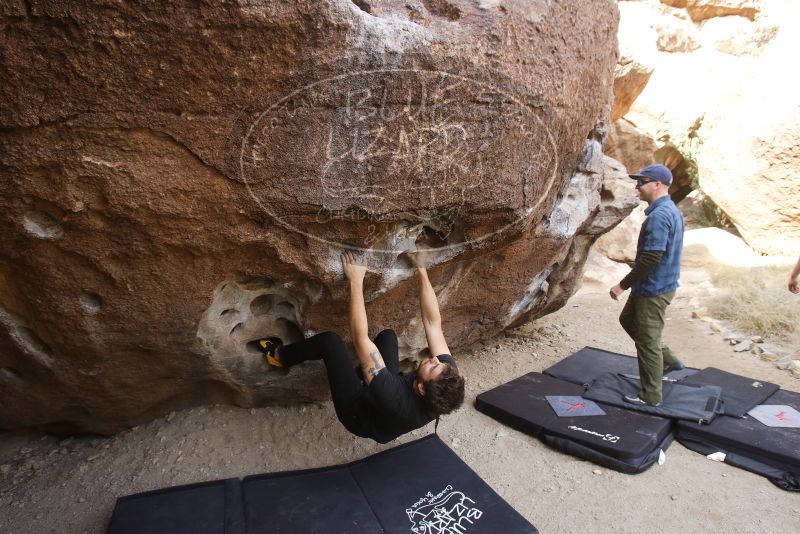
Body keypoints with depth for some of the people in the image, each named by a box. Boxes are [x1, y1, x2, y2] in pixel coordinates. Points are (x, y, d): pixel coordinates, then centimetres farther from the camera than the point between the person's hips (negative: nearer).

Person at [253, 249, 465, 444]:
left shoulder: (393, 398, -46)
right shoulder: (449, 376, -31)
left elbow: (360, 338, -41)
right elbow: (433, 322, -23)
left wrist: (356, 281, -37)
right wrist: (421, 269, -22)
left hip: (359, 413, -5)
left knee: (330, 340, -10)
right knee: (387, 335, 6)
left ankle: (279, 356, 18)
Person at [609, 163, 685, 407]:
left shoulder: (659, 215, -23)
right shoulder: (671, 210, 9)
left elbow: (651, 258, -28)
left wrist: (623, 284, -19)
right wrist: (632, 284, 19)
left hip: (653, 290, -10)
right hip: (657, 285, 10)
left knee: (647, 341, 2)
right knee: (628, 319, 25)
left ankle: (650, 396, 18)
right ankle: (667, 359, 33)